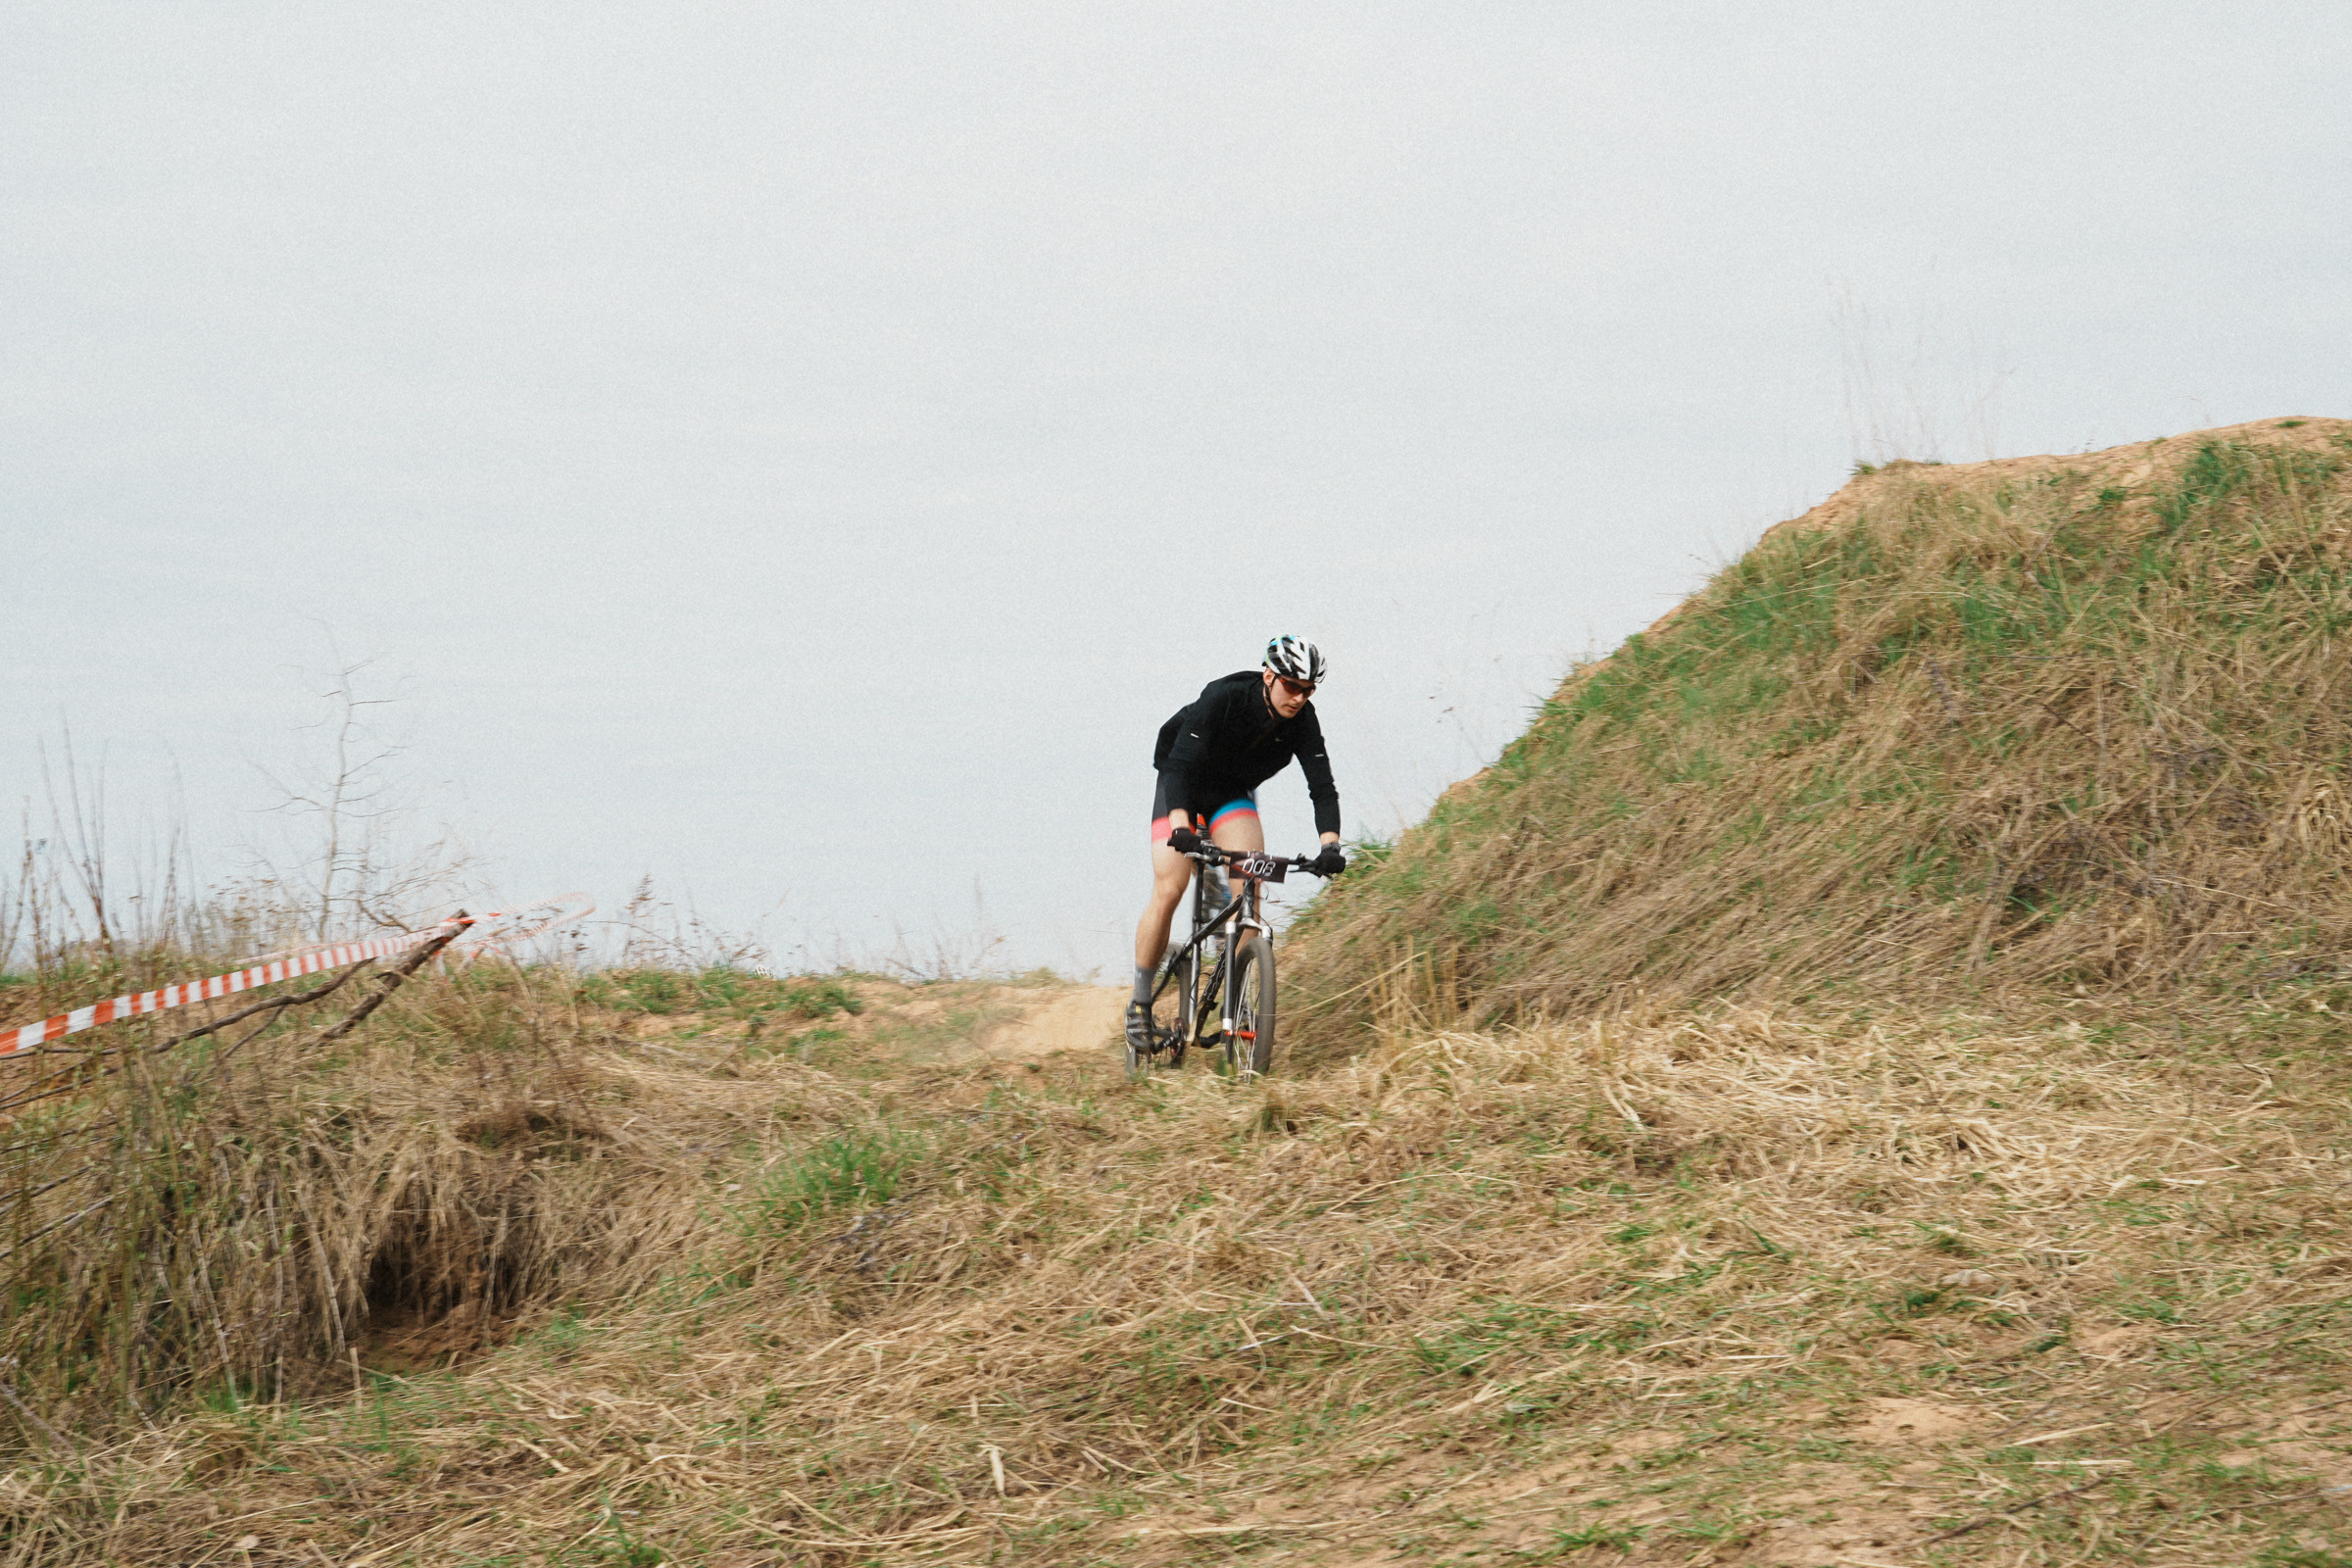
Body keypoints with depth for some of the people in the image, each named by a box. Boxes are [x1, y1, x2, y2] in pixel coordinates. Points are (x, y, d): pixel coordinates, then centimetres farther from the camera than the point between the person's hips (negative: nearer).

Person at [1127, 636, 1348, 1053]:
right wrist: (1180, 826, -52)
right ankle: (1140, 1004, -2)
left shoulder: (1303, 722, -20)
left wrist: (1330, 846, -39)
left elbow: (1322, 787, -22)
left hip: (1234, 795, 3)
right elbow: (1180, 764, -37)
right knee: (1169, 890, -15)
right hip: (1182, 787, -3)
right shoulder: (1222, 698, -32)